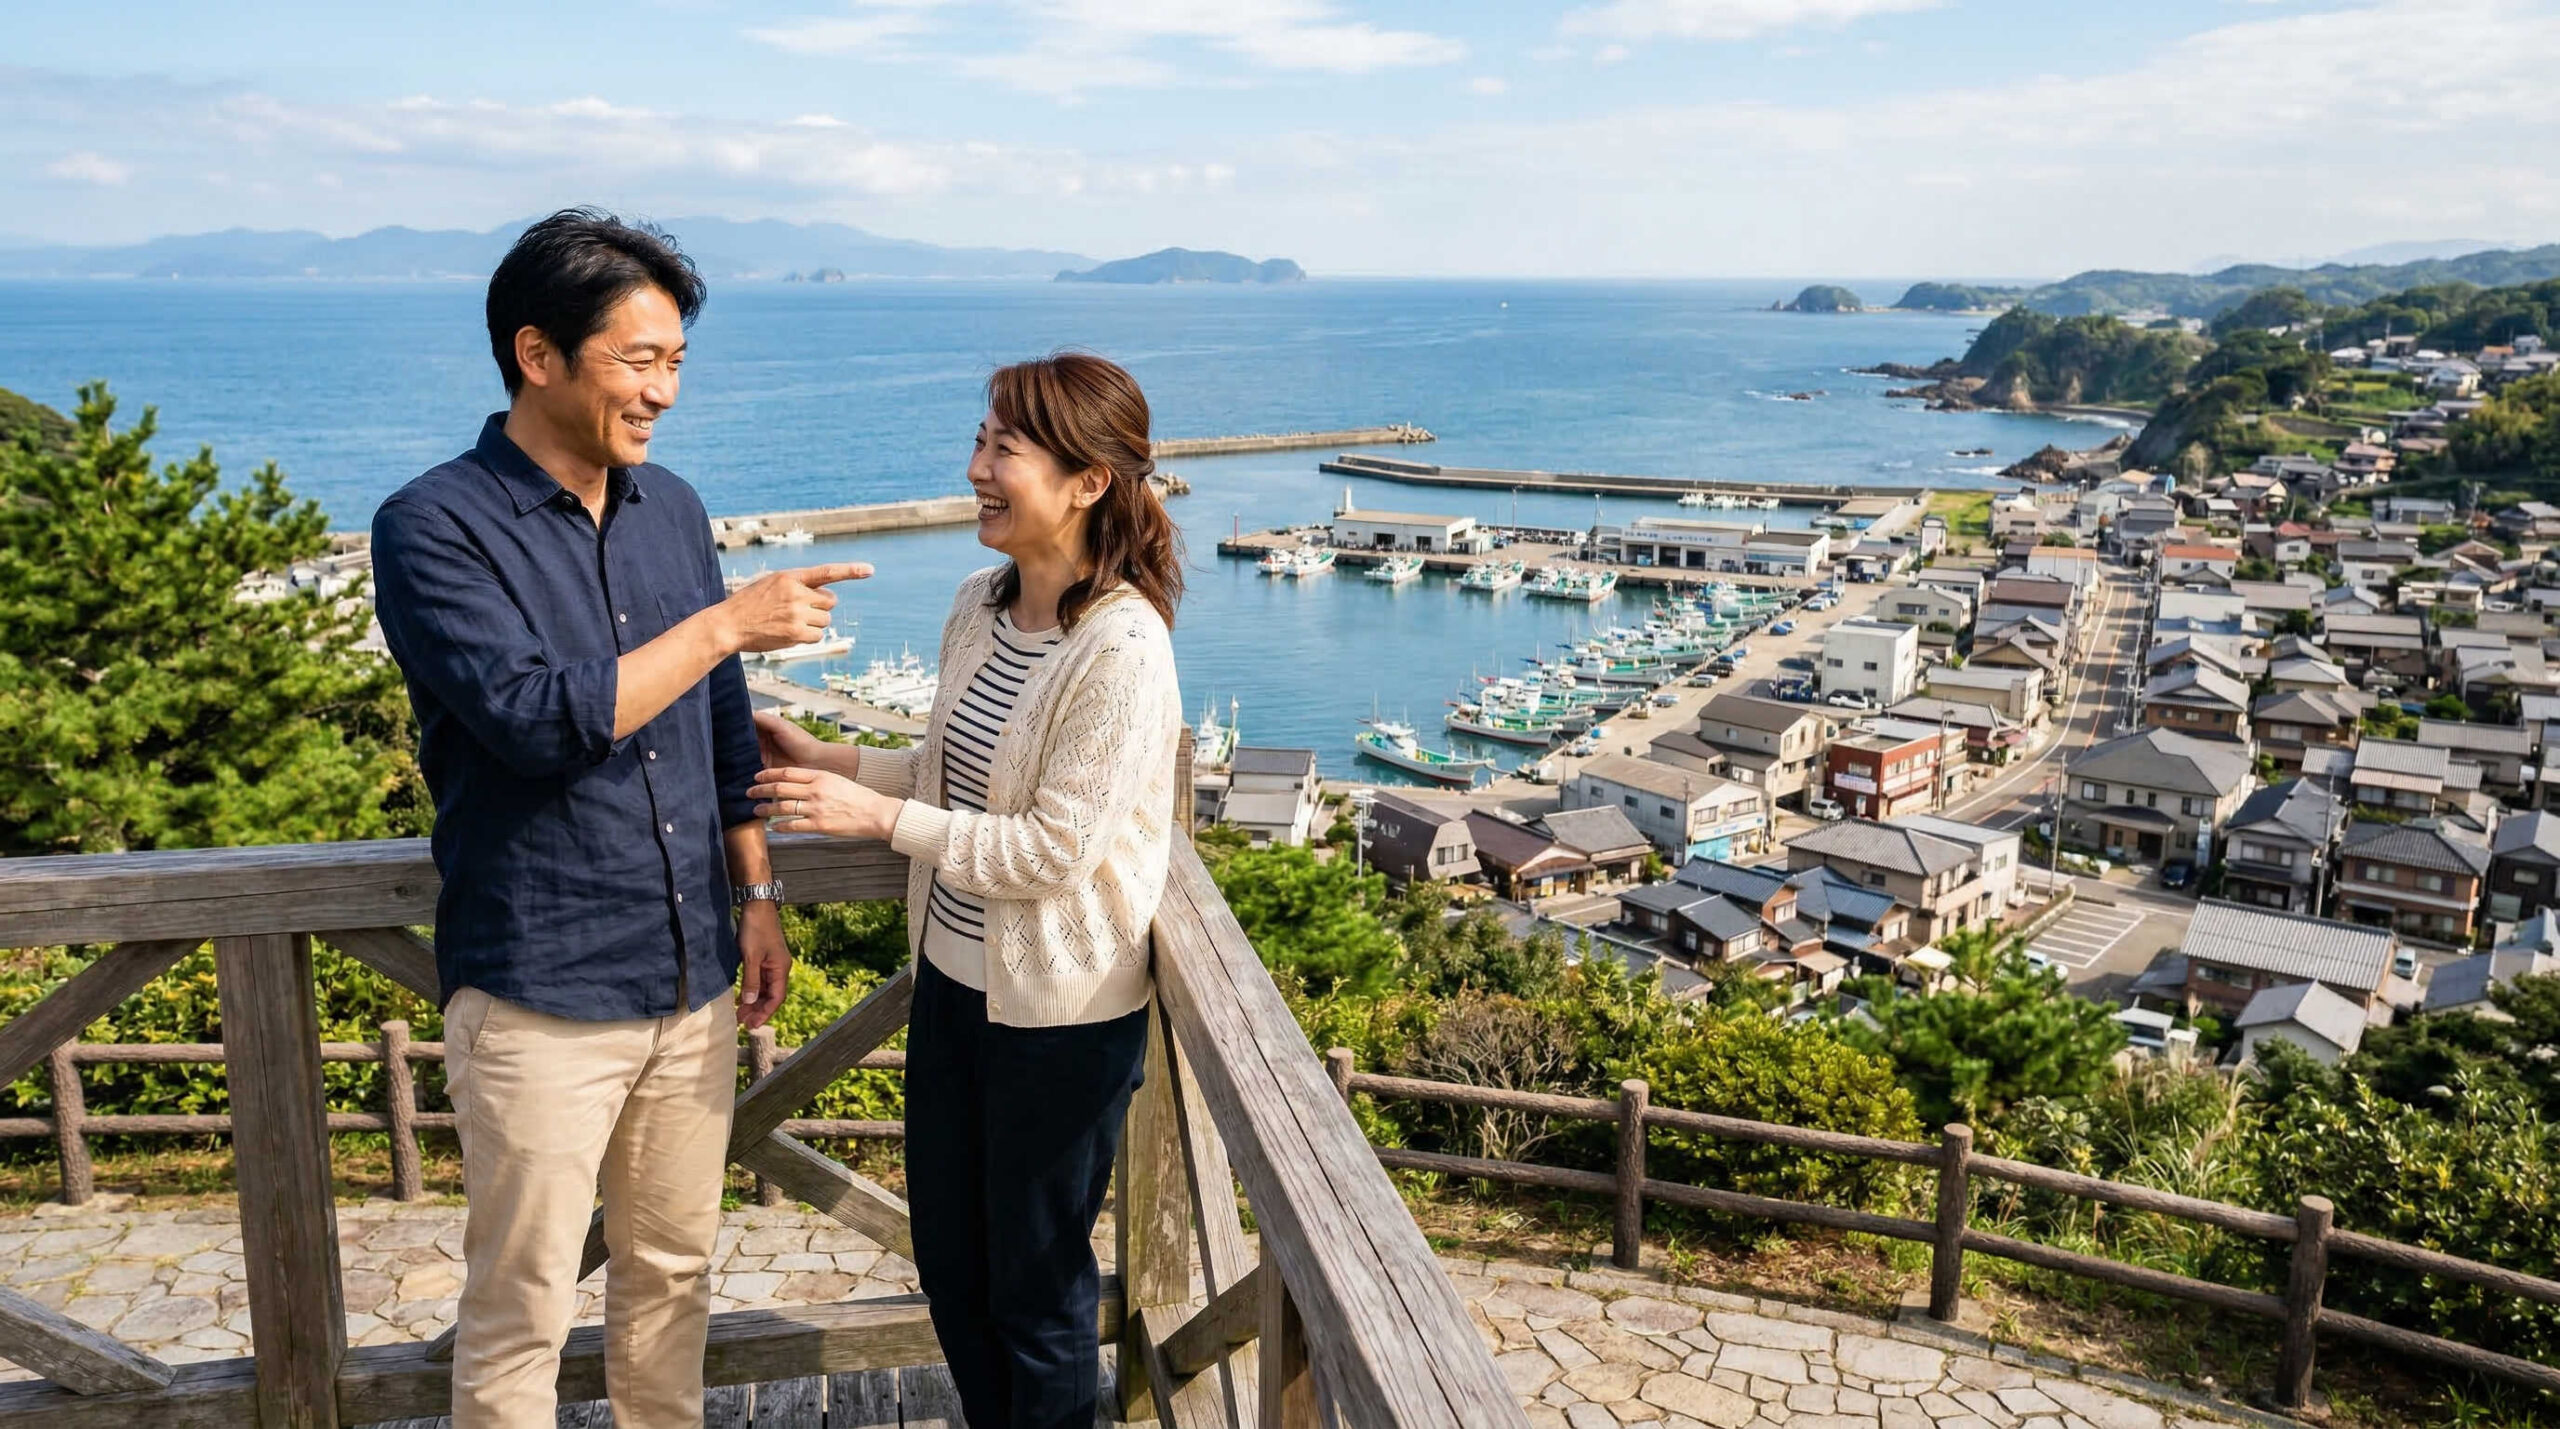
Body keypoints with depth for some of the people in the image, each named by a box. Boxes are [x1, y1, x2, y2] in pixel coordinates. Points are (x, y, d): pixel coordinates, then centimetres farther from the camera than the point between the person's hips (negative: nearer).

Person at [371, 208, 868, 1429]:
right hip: (540, 995, -5)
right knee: (521, 1310, 7)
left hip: (692, 973, 6)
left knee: (673, 1270, 19)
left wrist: (755, 894, 11)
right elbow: (541, 719, -24)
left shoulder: (671, 507, 6)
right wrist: (729, 623, -21)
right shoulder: (434, 527, -12)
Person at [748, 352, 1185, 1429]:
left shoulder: (1122, 649, -23)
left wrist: (880, 816, -21)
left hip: (1058, 1009, -8)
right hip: (954, 976, 8)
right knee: (949, 1260, 22)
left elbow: (1052, 847, -23)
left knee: (1036, 1286, 11)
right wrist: (829, 761, 4)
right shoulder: (981, 604, 2)